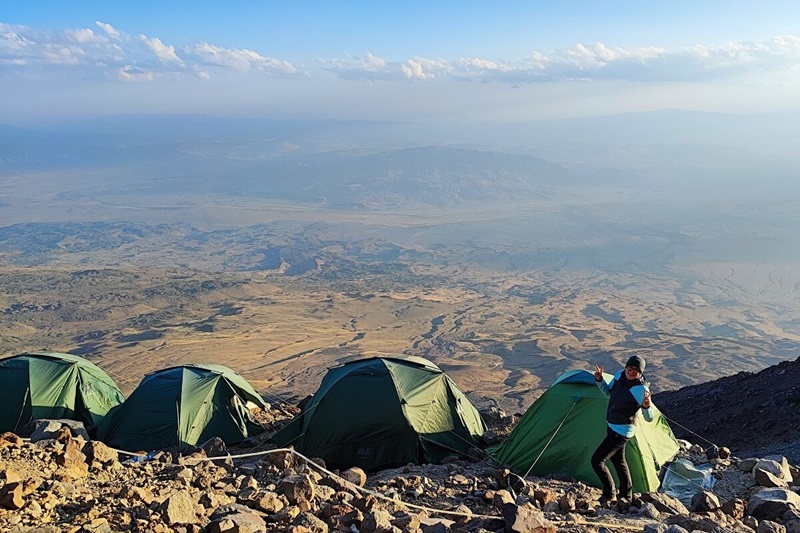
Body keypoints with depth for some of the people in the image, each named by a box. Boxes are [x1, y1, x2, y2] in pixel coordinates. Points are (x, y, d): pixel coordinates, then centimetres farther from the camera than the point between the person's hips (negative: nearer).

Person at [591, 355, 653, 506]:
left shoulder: (641, 389, -25)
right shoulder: (619, 375, -4)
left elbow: (649, 418, -21)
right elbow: (608, 393, 13)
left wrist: (646, 406, -42)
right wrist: (599, 379, -3)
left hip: (622, 431, -9)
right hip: (612, 426, 9)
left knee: (597, 461, -9)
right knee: (618, 460, 24)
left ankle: (609, 495, 8)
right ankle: (626, 495, 42)